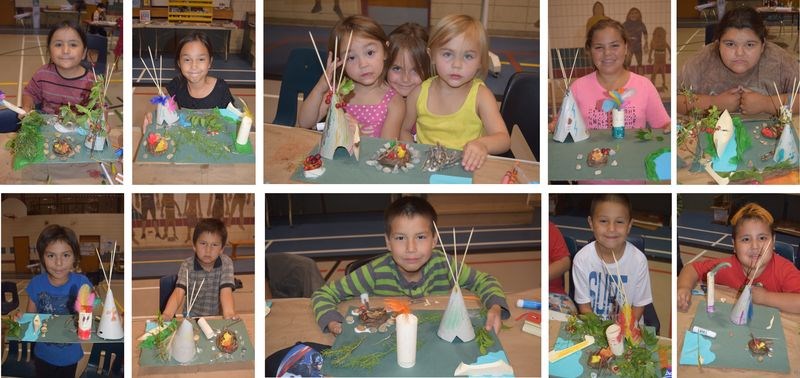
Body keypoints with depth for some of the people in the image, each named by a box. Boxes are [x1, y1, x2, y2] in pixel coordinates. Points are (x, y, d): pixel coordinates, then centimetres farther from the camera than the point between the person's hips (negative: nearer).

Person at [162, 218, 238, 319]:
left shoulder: (226, 263, -6)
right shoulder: (187, 266, -8)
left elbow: (226, 291, -17)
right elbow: (179, 291, -22)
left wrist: (229, 313, -38)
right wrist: (167, 314, -41)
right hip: (192, 318, -2)